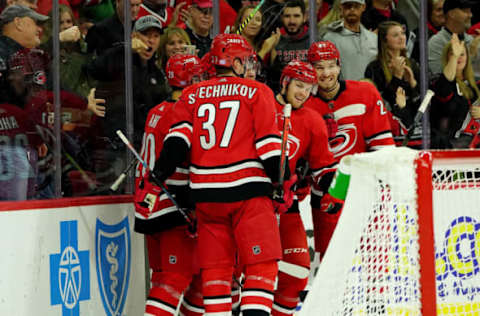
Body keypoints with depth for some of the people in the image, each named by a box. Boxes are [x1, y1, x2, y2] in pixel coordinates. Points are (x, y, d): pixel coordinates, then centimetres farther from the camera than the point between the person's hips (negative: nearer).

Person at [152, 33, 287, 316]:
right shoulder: (257, 92, 3)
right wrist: (281, 178, 5)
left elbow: (179, 136, 1)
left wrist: (161, 172, 1)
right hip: (248, 189, -4)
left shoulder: (192, 95, 12)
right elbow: (268, 143, -3)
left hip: (207, 194, 4)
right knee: (262, 264, -3)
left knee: (215, 268, 9)